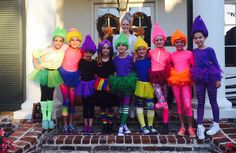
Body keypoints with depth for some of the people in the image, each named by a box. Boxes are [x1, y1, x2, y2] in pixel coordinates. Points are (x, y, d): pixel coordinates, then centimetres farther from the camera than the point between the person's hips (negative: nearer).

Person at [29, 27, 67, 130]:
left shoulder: (64, 48, -14)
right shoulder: (47, 50, -23)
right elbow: (34, 54, -11)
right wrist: (36, 65, -9)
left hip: (54, 74, 3)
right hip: (44, 73, -3)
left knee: (51, 95, 10)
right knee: (44, 95, 2)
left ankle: (49, 118, 17)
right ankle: (44, 118, 9)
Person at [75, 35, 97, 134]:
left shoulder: (94, 62, -3)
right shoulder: (81, 62, 0)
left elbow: (96, 73, -2)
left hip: (91, 85, -2)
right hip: (83, 84, 2)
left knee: (91, 105, 2)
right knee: (84, 105, 10)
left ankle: (90, 126, 9)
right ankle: (85, 125, 20)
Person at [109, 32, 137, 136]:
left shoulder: (130, 58, -3)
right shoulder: (115, 59, 5)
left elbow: (133, 70, 2)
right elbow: (114, 71, 13)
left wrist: (131, 79, -8)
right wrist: (114, 78, -1)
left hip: (127, 83, -3)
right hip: (118, 83, 3)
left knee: (125, 104, -1)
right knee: (121, 104, 10)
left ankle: (122, 126, 1)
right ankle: (124, 124, 22)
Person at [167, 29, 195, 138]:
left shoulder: (189, 53, 1)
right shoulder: (172, 55, 8)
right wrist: (171, 73, 4)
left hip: (186, 81, -3)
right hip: (175, 81, 3)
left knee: (188, 105, -9)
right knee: (179, 104, 9)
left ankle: (190, 128, 6)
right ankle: (182, 127, 20)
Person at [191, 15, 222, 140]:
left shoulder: (209, 50, -7)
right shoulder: (194, 52, 5)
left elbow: (216, 64, -7)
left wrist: (218, 79, -10)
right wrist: (193, 79, 7)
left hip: (211, 78, -4)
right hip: (199, 79, 4)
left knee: (213, 102, 8)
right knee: (200, 103, 7)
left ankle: (216, 125, 23)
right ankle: (200, 126, 14)